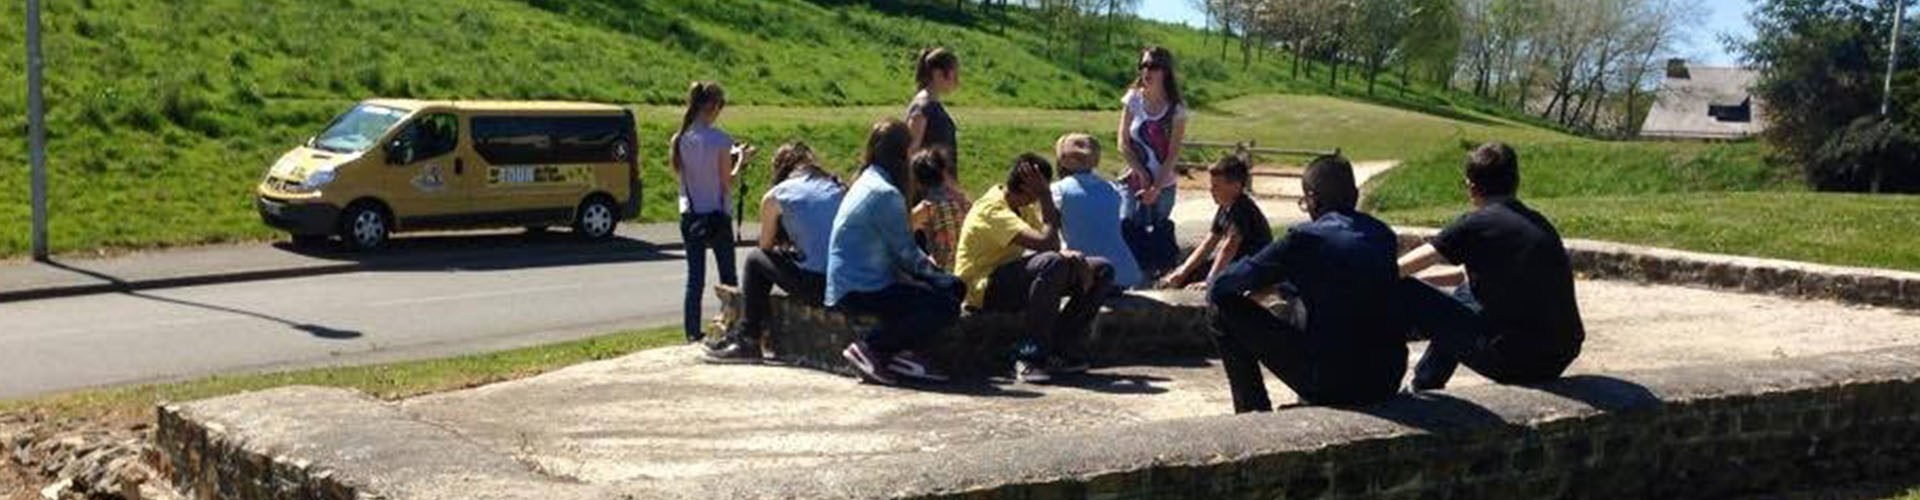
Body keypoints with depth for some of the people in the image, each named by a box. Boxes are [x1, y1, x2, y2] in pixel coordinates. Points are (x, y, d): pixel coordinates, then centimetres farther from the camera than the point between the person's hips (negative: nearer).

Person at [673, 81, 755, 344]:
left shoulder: (679, 140, -2)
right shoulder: (720, 139, -15)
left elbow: (679, 174, 10)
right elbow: (727, 184, -12)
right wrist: (740, 160, 4)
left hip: (689, 218, 4)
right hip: (717, 217, -4)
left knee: (694, 278, 8)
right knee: (727, 277, 9)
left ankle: (693, 334, 7)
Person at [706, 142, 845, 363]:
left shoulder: (774, 197, 5)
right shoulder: (837, 188, 17)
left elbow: (766, 247, 18)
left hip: (816, 285, -6)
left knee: (755, 259, 18)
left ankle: (747, 341, 17)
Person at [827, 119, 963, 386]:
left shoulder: (867, 182, 13)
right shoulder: (885, 194, -18)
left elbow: (896, 244, 15)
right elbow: (906, 253, -14)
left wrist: (924, 263, 2)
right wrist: (929, 269, 4)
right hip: (861, 290, -10)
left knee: (953, 287, 9)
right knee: (946, 307, -18)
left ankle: (900, 351, 7)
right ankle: (869, 347, -10)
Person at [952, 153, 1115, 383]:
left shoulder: (1023, 206, 8)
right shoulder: (993, 209, -22)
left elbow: (1054, 245, 4)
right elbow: (1046, 244, -31)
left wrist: (1073, 257, -18)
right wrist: (1045, 196, -24)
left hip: (1015, 277, 9)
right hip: (984, 288, -9)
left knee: (1101, 271, 1)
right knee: (1053, 263, -37)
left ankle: (1061, 352, -5)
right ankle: (1030, 357, -31)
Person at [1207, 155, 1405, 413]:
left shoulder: (1305, 238, -9)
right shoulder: (1383, 235, 8)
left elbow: (1218, 290, -3)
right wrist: (1279, 285, 33)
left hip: (1331, 384, -7)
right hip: (1387, 384, 7)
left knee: (1226, 312, 6)